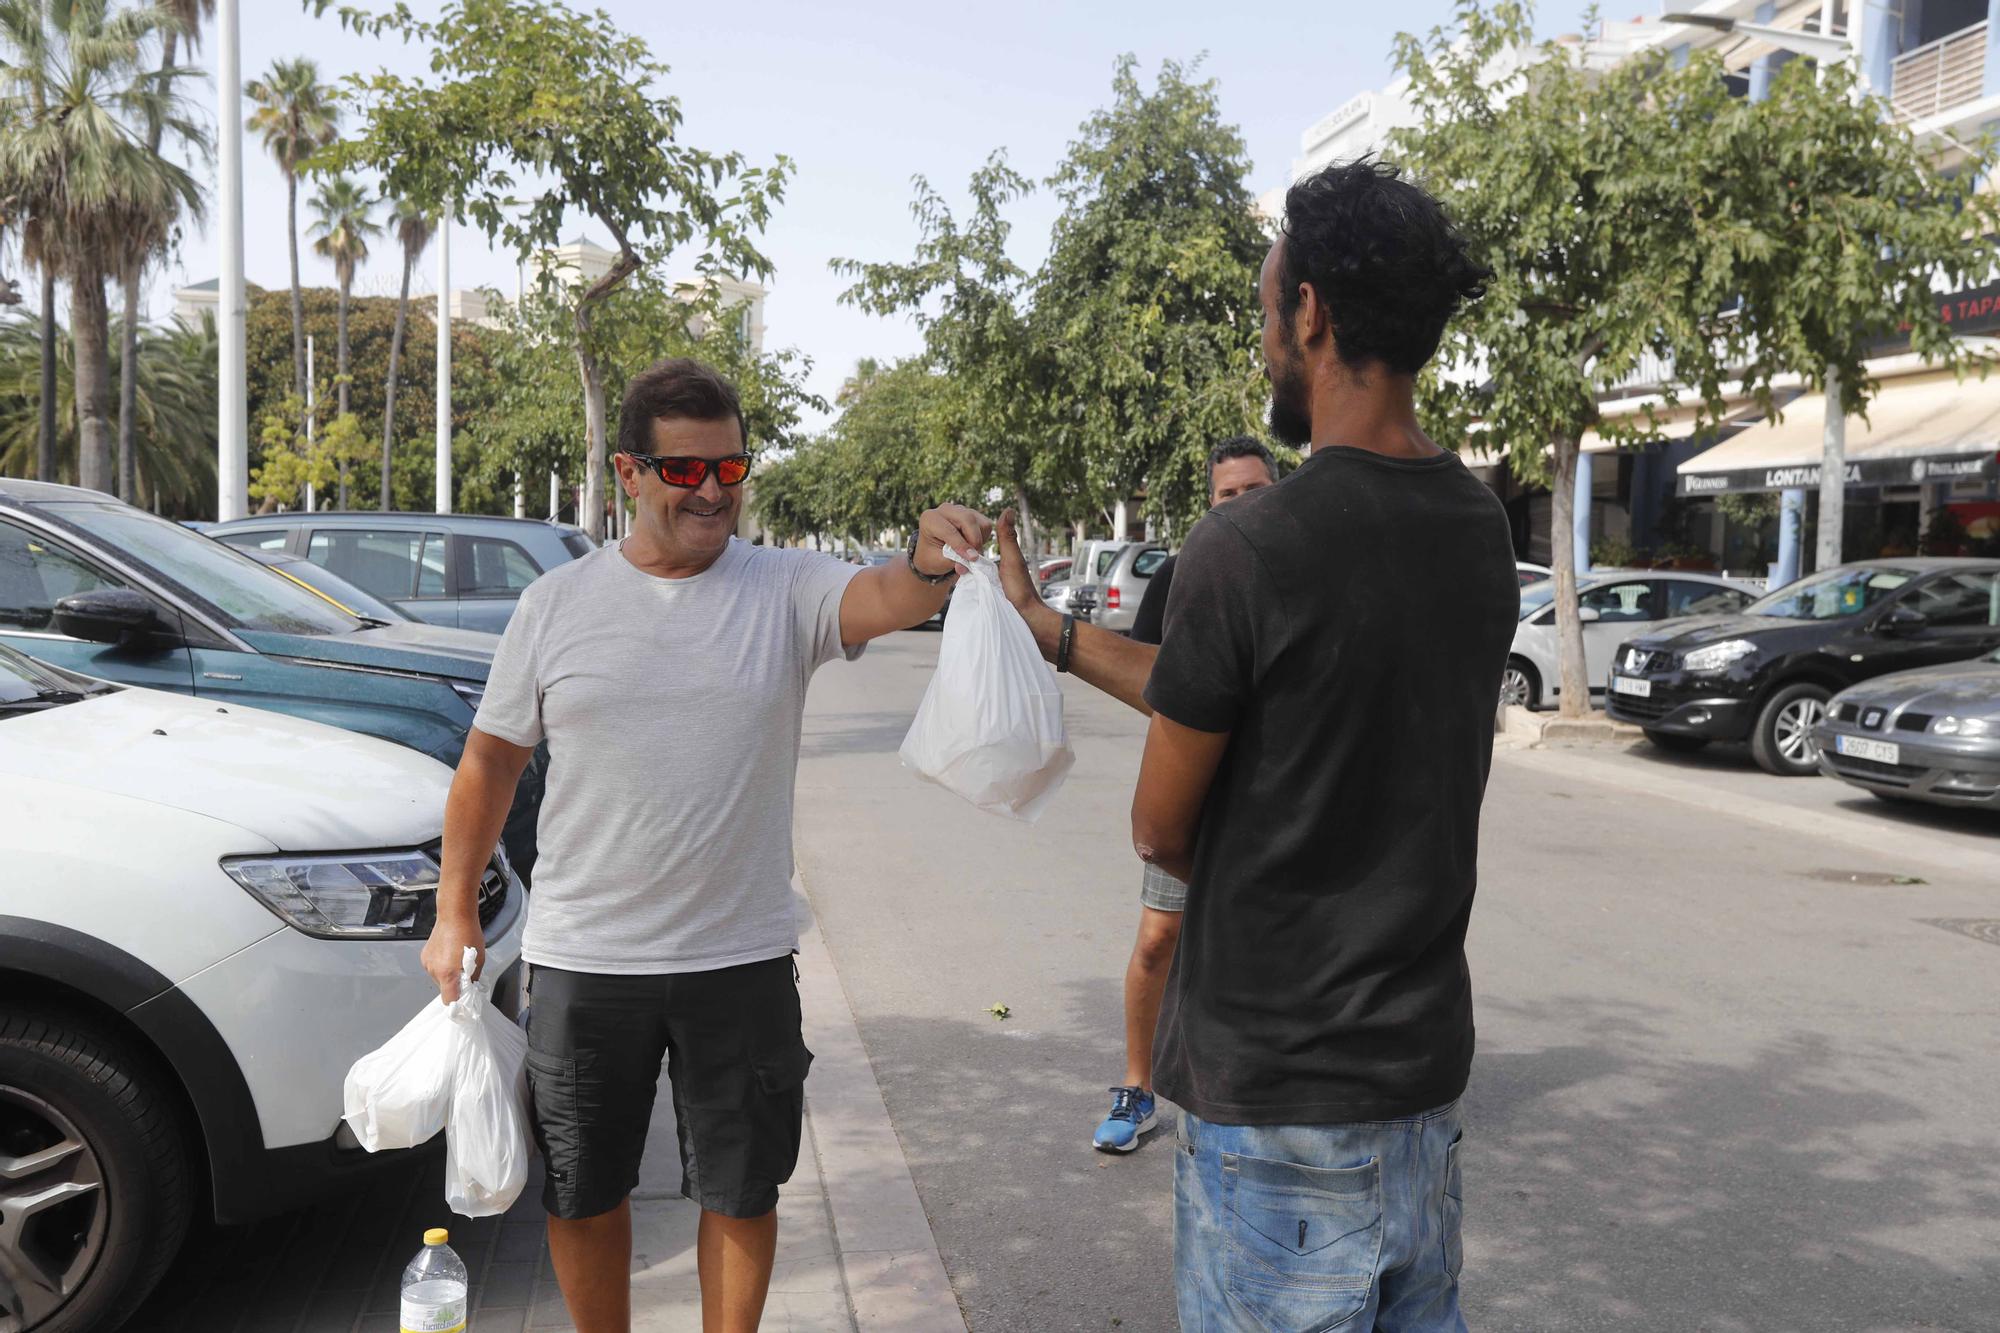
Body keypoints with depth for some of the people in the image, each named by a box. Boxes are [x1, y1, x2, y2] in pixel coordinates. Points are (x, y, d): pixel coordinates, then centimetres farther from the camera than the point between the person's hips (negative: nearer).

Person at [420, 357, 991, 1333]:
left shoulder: (786, 588, -4)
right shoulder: (557, 602, 0)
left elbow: (881, 599, -26)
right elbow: (489, 761, 6)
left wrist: (928, 561, -48)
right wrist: (454, 914, 5)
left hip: (741, 958, -1)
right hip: (581, 958, 1)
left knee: (742, 1194, 14)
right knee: (581, 1194, 17)